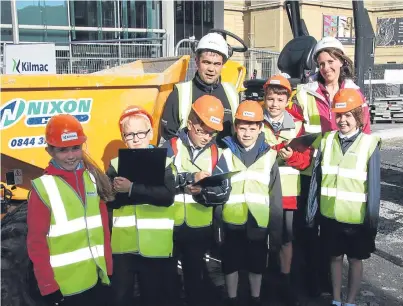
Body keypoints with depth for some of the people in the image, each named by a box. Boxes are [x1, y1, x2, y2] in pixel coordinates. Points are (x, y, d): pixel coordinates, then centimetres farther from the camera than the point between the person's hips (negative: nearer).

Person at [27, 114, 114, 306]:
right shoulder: (43, 187, -10)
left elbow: (103, 227, 9)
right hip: (66, 287, -4)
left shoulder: (93, 178, 4)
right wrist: (48, 287, -11)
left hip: (97, 279, 5)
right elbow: (36, 243, -10)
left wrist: (108, 268, 7)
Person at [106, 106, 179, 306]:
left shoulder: (164, 162, 1)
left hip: (156, 246, -1)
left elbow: (167, 196, -14)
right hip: (122, 245, 1)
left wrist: (132, 189, -22)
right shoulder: (116, 164, 6)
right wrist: (148, 193, -20)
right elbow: (110, 199, -7)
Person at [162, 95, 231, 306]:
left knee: (194, 274, 16)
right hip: (168, 225, -1)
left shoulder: (216, 153, 1)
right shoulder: (171, 147, -5)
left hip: (200, 228, 1)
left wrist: (203, 191, -25)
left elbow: (224, 193, -7)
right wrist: (191, 178, -26)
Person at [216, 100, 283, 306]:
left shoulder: (269, 156, 0)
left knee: (257, 265, 15)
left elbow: (275, 197, 2)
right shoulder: (226, 154, -2)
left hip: (259, 224, 1)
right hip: (232, 222, 0)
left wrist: (276, 231, 2)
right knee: (231, 264, 13)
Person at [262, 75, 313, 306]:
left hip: (288, 192, 1)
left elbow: (306, 159, 1)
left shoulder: (297, 124, 3)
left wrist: (292, 156, -18)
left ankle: (286, 282, 26)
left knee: (286, 238, 10)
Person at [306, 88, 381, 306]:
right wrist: (311, 213, 4)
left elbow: (374, 187, -7)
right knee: (335, 257, 16)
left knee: (355, 260, 13)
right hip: (330, 216, 3)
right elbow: (316, 180, 2)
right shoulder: (327, 141, -1)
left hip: (357, 219, -2)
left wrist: (372, 221, -5)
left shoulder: (369, 145, -10)